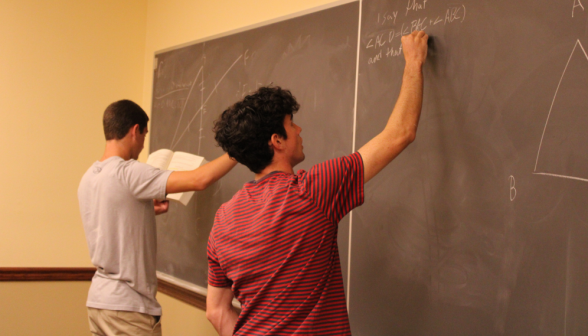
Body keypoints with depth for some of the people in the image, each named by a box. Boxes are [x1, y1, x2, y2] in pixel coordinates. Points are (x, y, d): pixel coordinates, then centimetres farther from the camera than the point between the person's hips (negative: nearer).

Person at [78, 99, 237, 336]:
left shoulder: (88, 178, 8)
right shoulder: (128, 173, -17)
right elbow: (200, 180, -24)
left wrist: (147, 210, 18)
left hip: (98, 299, 9)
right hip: (128, 308, -8)